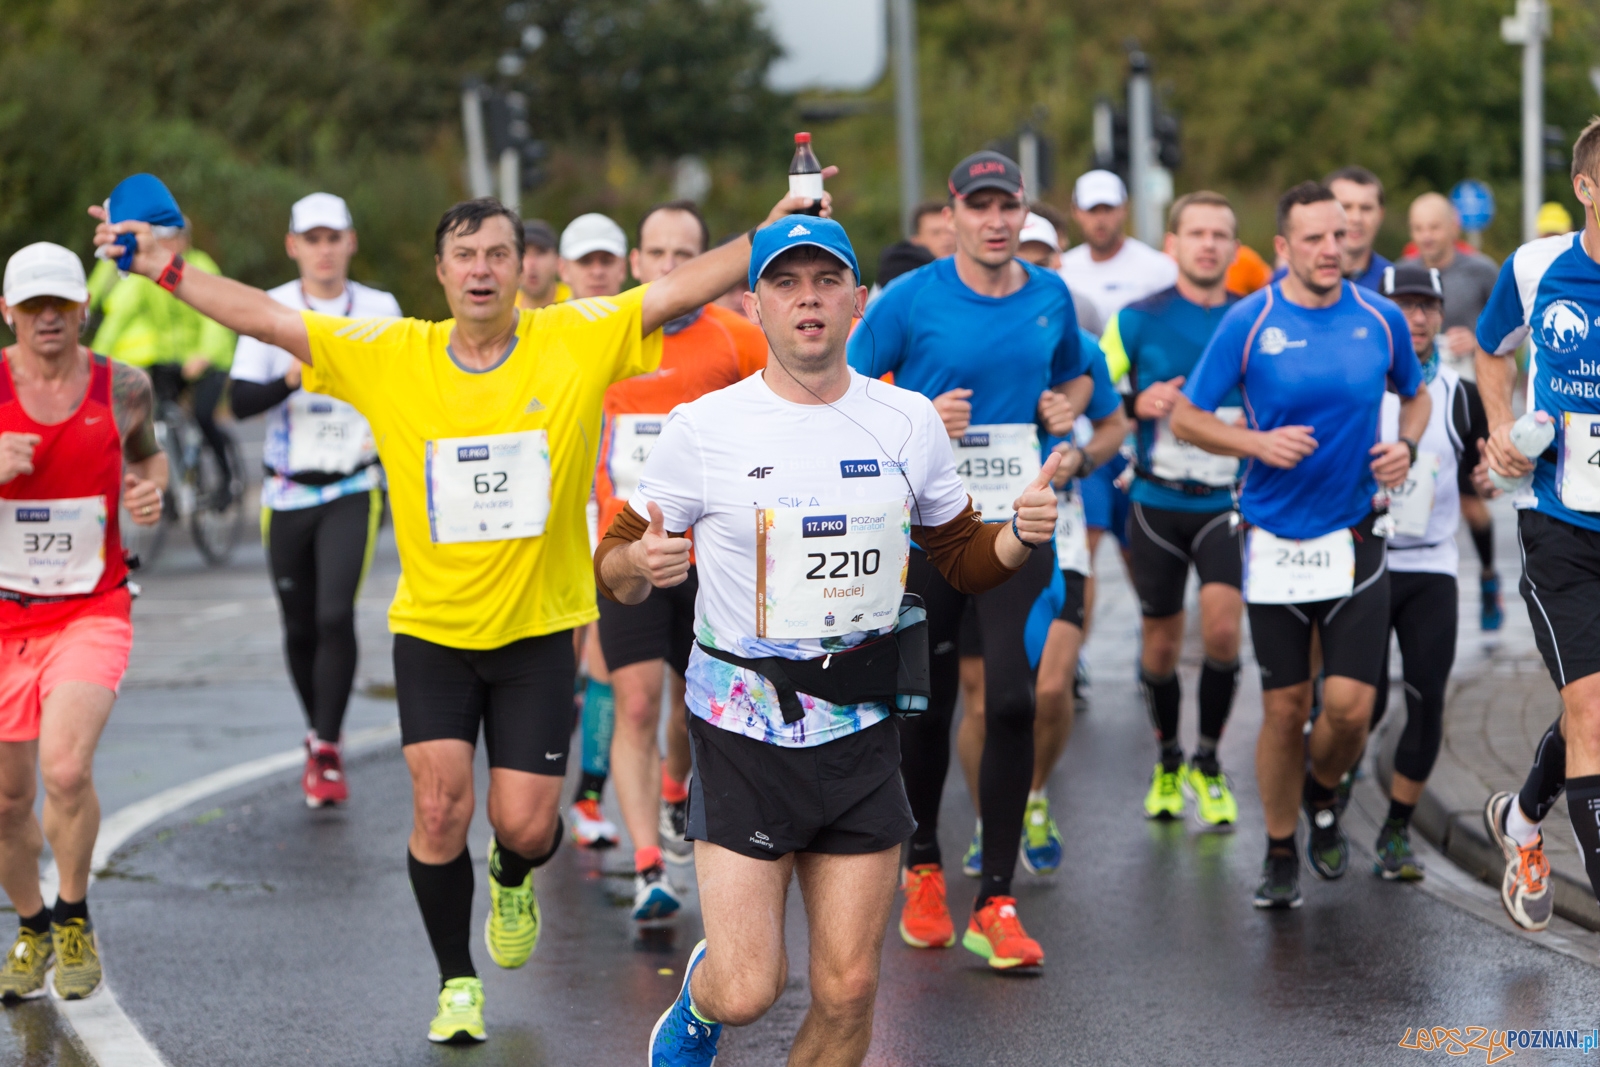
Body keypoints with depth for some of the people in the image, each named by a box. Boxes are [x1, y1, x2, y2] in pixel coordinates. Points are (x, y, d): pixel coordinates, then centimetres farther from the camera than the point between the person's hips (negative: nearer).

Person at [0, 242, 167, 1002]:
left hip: (92, 612, -1)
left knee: (65, 768, -22)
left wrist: (152, 488, -5)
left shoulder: (122, 388, -3)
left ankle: (74, 916, 3)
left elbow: (148, 454, 17)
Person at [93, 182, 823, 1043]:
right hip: (431, 627, 0)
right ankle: (457, 982, 15)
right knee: (439, 807, -7)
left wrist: (775, 230, -18)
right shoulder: (389, 356, -5)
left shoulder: (576, 340, -7)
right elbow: (267, 319, -5)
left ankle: (512, 878, 38)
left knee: (526, 825, -1)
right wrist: (166, 271, -12)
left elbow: (683, 288, -9)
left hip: (539, 627, 0)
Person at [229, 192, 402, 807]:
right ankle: (318, 732, 30)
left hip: (354, 489, -1)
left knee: (336, 616, -17)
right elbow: (240, 402, -6)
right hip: (288, 493, 1)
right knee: (300, 627, 9)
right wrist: (293, 378, -23)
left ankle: (326, 754, -14)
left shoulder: (381, 310, 2)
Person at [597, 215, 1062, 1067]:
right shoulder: (705, 428, -7)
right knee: (746, 991, -8)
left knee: (849, 989, 3)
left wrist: (1018, 537, -7)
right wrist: (641, 563, -23)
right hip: (743, 732, -3)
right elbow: (613, 570, 1)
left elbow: (960, 560, 15)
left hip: (861, 732, 3)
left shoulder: (909, 422, 2)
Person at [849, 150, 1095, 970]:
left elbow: (1077, 375, 25)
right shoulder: (910, 300, -5)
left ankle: (996, 904, -4)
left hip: (1015, 525, 2)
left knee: (1012, 701, -9)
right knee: (926, 708, 7)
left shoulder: (1050, 297, 6)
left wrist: (1067, 407, 2)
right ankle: (923, 871, 32)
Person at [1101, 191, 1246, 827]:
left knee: (1222, 627, -17)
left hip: (1227, 502, 0)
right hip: (1158, 503, 0)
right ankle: (1167, 762, 31)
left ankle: (1208, 763, 3)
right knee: (1160, 646, 8)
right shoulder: (1137, 320, 0)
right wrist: (1140, 404, -14)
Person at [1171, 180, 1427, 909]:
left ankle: (1323, 798, 28)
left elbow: (1416, 395, 18)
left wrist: (1405, 447, -2)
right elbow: (1186, 418, -1)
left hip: (1356, 540, 1)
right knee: (1285, 708, 4)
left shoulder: (1381, 318, 1)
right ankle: (1280, 853, 23)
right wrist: (1259, 443, -16)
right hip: (1275, 541, -1)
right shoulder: (1248, 323, -7)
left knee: (1350, 707, -6)